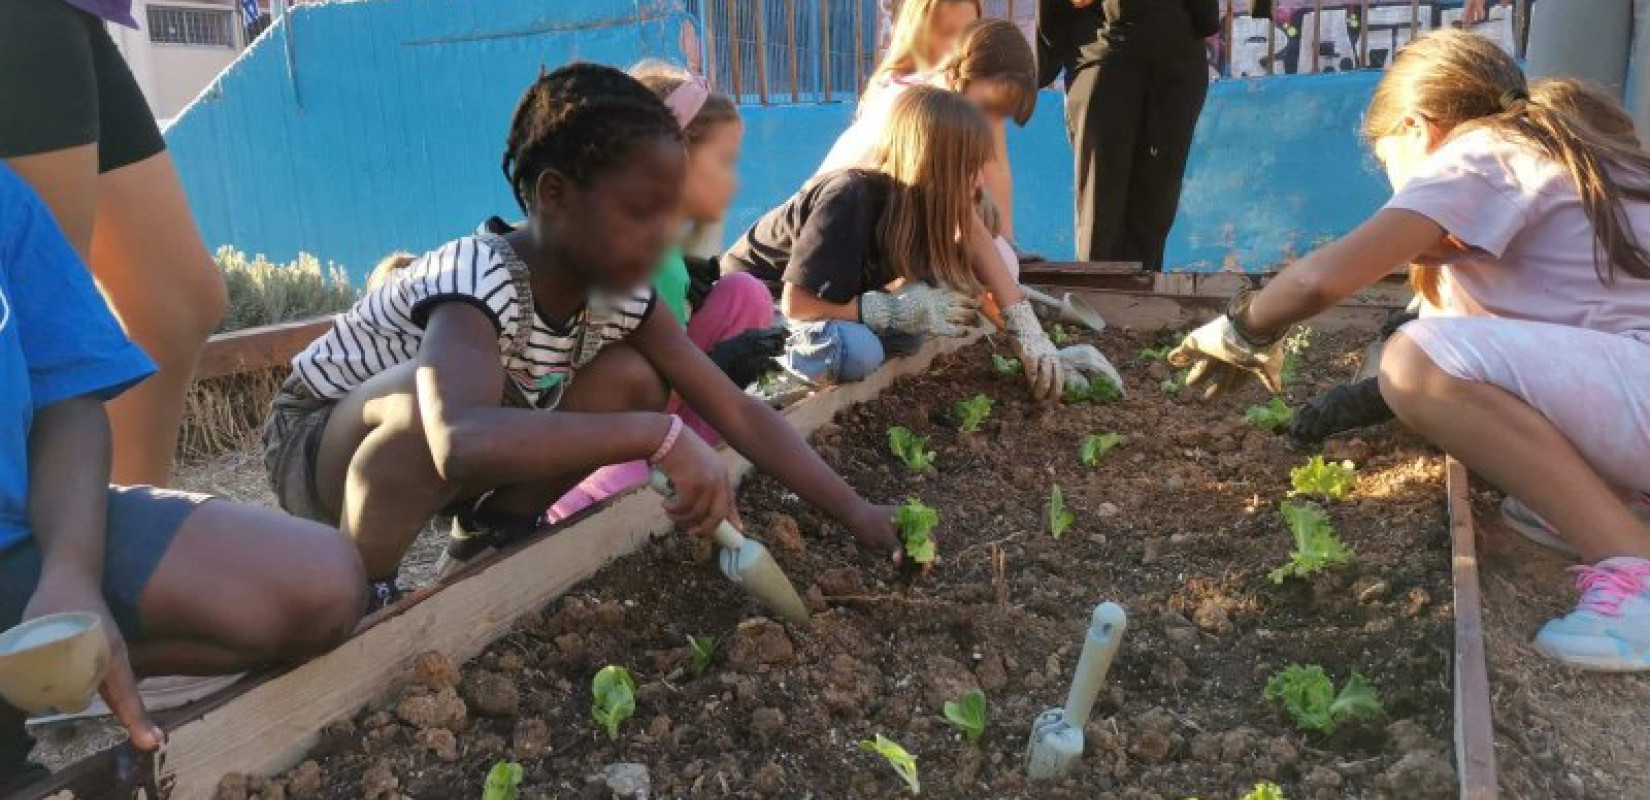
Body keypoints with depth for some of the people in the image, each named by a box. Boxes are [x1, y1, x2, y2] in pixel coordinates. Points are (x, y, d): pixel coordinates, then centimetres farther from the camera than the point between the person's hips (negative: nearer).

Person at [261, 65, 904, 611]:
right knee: (436, 400, -40)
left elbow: (737, 411, -14)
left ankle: (491, 535, 7)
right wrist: (660, 436, -54)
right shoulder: (476, 283, -36)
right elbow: (461, 442, -56)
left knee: (631, 381, -14)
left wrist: (853, 511, -20)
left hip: (455, 459, 6)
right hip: (319, 445, -6)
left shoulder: (621, 294, -16)